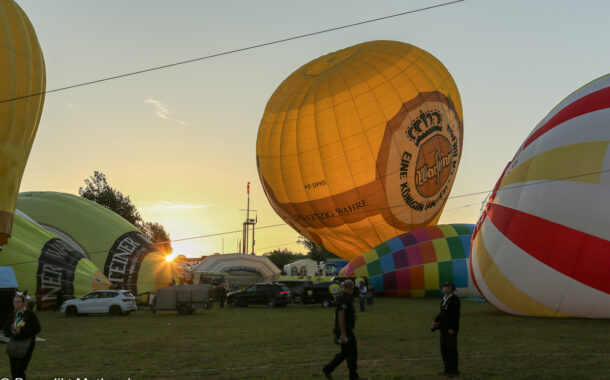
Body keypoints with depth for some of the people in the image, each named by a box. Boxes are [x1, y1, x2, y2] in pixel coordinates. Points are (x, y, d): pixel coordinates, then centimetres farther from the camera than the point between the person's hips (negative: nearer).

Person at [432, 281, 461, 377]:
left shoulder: (454, 299, -16)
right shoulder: (445, 298, 11)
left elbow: (456, 314, -19)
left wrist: (452, 328, -22)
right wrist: (436, 321, 9)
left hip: (451, 327, -9)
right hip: (444, 326, 9)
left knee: (451, 349, -3)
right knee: (444, 348, 11)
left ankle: (454, 371, 6)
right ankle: (448, 369, 20)